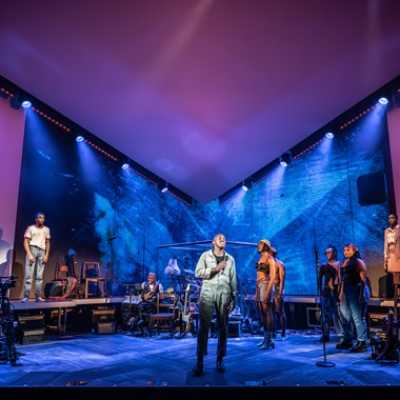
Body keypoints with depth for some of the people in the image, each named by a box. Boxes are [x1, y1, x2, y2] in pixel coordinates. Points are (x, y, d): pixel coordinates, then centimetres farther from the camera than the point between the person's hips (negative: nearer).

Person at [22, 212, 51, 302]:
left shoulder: (46, 229, 15)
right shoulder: (30, 228, 3)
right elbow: (26, 242, -2)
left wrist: (46, 255, 6)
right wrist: (29, 254, -13)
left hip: (42, 252, 4)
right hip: (32, 249, -3)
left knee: (39, 276, 2)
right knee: (29, 275, -9)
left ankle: (38, 296, 3)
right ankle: (26, 296, -8)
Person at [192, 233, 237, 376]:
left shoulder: (230, 259, 14)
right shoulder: (205, 255, 7)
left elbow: (233, 280, 11)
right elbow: (198, 272, -3)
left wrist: (233, 298, 5)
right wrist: (215, 269, -11)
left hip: (224, 294, 2)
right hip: (207, 293, -2)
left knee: (223, 328, 4)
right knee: (204, 327, -5)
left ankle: (220, 361, 14)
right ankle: (199, 362, -1)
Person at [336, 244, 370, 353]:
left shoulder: (358, 262, -7)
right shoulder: (345, 262, 16)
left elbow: (364, 279, -12)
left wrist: (362, 294, -18)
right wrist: (341, 292, 12)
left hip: (356, 291, -9)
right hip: (346, 292, 9)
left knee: (358, 317, -7)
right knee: (346, 317, 14)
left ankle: (362, 343, -1)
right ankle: (347, 340, 25)